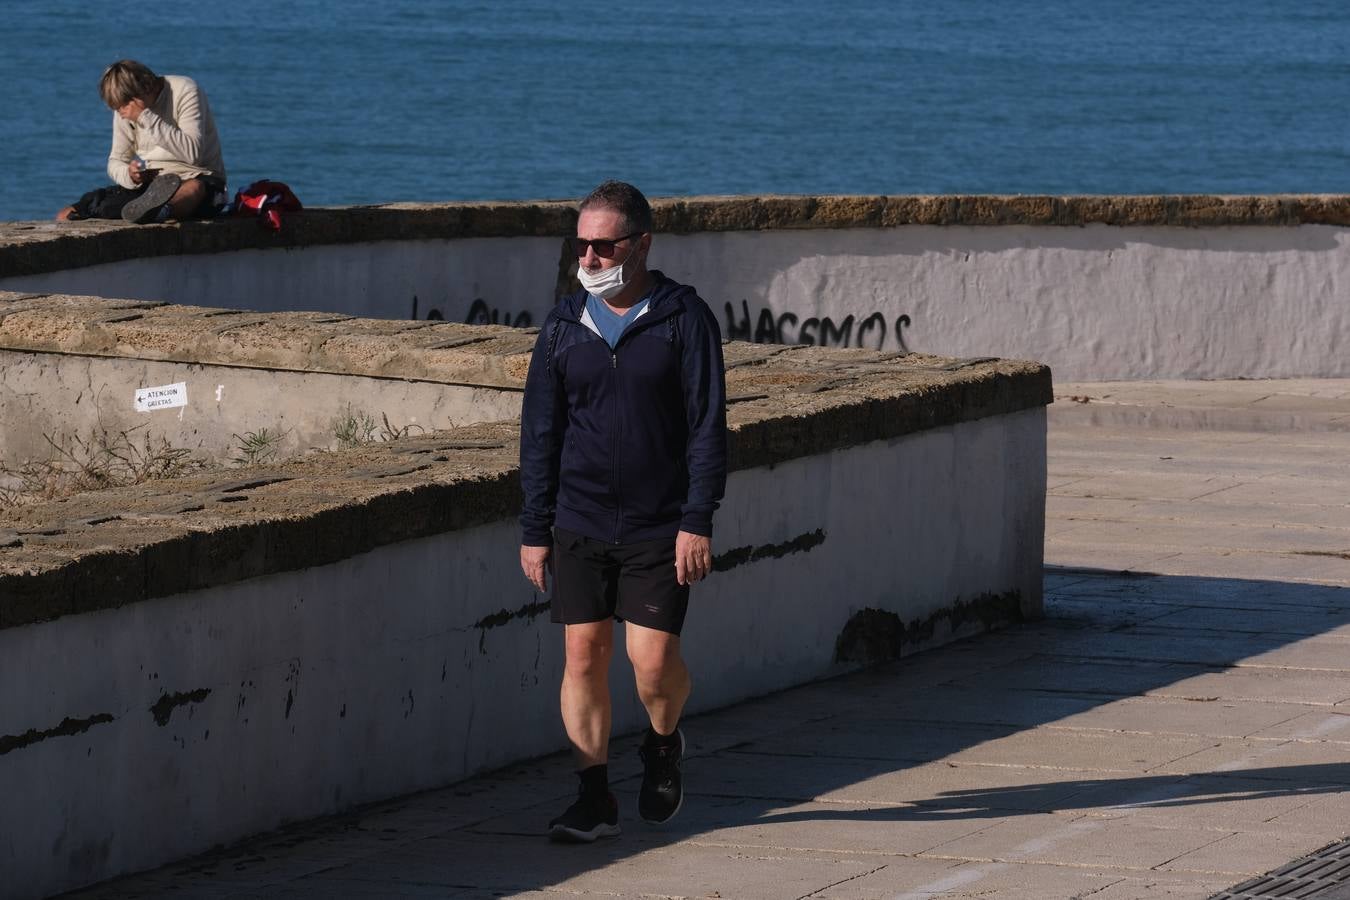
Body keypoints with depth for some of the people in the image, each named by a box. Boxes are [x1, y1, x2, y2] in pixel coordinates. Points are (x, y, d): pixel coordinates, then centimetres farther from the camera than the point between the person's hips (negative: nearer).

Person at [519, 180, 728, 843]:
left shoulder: (683, 319, -3)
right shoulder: (564, 325, 7)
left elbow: (707, 427, -5)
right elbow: (540, 433, 10)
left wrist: (698, 521, -12)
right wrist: (534, 530, 7)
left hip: (659, 527, -3)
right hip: (579, 525, 3)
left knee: (653, 658, -9)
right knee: (583, 656, -2)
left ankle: (663, 745, 23)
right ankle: (594, 799, 6)